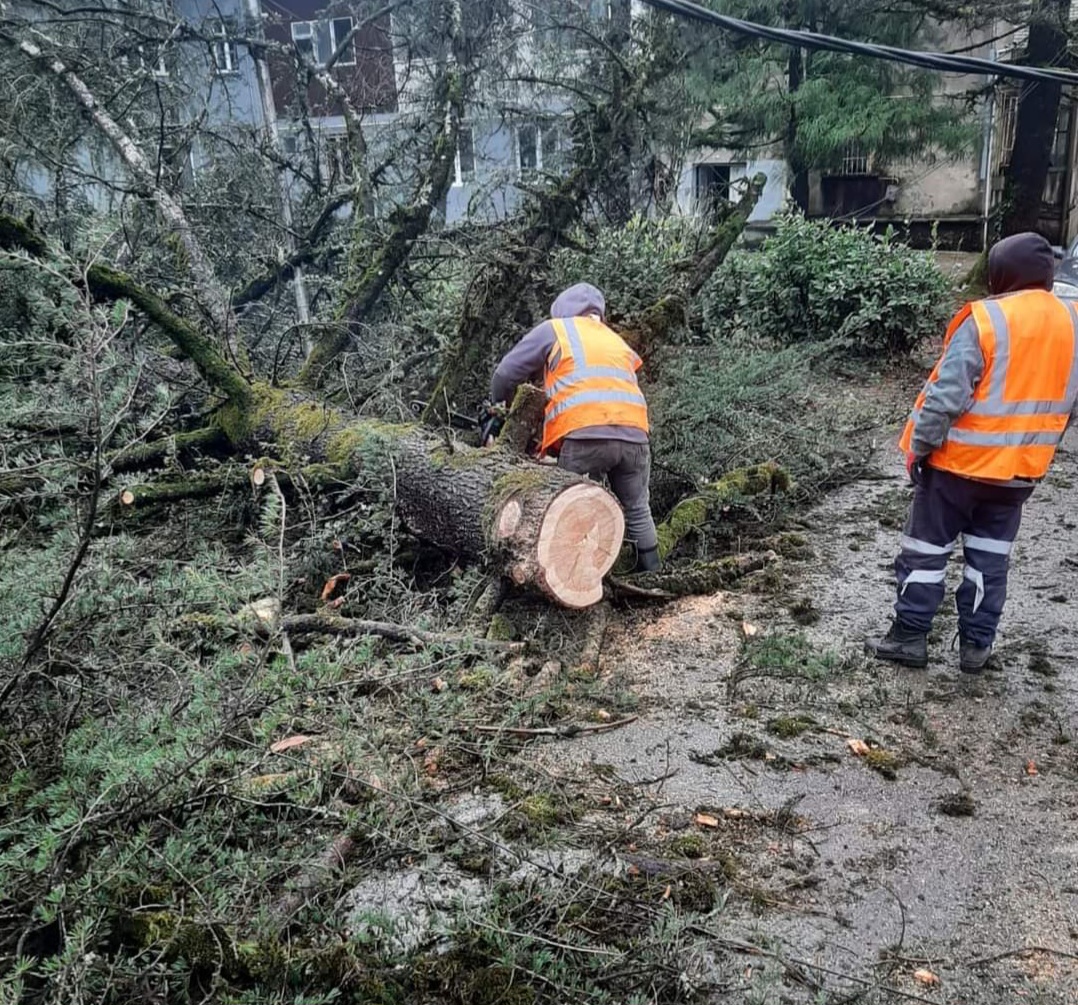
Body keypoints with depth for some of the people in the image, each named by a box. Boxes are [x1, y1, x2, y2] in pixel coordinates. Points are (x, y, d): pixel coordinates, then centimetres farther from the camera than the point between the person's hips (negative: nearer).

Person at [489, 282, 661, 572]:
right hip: (634, 435, 5)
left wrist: (500, 408, 35)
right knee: (637, 511, 20)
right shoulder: (617, 342, 32)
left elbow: (506, 374, 16)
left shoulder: (555, 330, 17)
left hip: (585, 435, -5)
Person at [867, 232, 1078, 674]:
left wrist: (919, 448, -11)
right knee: (990, 557, 14)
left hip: (961, 461, -5)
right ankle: (976, 645, 20)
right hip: (1020, 468, 6)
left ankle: (909, 636, 13)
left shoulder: (985, 320, -18)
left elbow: (947, 397, -21)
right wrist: (1037, 446, 21)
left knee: (926, 548, 7)